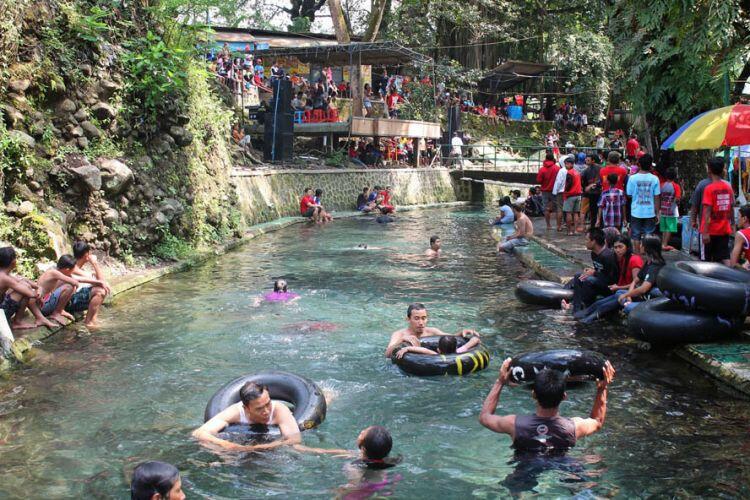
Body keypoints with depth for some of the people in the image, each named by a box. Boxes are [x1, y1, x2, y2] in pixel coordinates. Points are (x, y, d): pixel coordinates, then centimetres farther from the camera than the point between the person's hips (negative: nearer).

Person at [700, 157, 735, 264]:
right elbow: (731, 208, 10)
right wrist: (732, 223, 23)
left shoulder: (709, 188, -13)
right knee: (724, 258, 6)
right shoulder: (728, 187, 4)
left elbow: (707, 212, -18)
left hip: (711, 231, -5)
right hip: (725, 230, 5)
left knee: (707, 261, 6)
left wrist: (705, 232, -19)